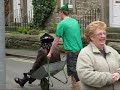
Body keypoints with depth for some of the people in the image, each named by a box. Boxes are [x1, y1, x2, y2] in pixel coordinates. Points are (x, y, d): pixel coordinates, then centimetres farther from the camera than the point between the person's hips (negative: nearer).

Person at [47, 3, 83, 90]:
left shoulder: (62, 23, -7)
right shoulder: (76, 21, 12)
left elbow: (56, 41, -4)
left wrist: (50, 52, 5)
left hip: (72, 51, -7)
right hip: (80, 50, 7)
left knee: (74, 73, -3)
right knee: (75, 72, 14)